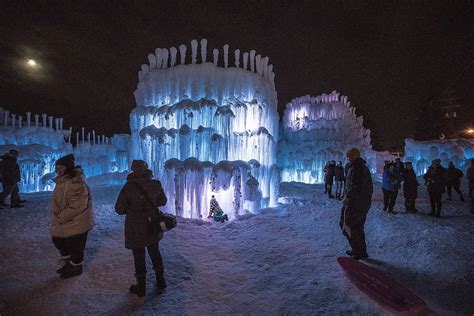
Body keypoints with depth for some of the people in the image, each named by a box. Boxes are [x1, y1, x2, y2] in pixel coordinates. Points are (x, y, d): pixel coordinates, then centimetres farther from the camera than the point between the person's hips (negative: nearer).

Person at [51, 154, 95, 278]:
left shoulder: (76, 182, -26)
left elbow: (77, 205, -30)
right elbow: (58, 201, 18)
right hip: (64, 221, 10)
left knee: (75, 246, 7)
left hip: (76, 222, -10)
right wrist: (58, 217, 12)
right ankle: (69, 262, 43)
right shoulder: (63, 180, 6)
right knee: (58, 240, 23)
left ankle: (75, 268, 30)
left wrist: (62, 217, -20)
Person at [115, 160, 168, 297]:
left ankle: (141, 288, 27)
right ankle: (161, 282, 33)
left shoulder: (128, 187, -19)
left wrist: (131, 208, 7)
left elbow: (119, 209, -10)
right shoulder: (156, 184, -9)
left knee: (139, 258, 12)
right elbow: (163, 201, 6)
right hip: (153, 227, 3)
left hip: (136, 230, -3)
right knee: (155, 254, 21)